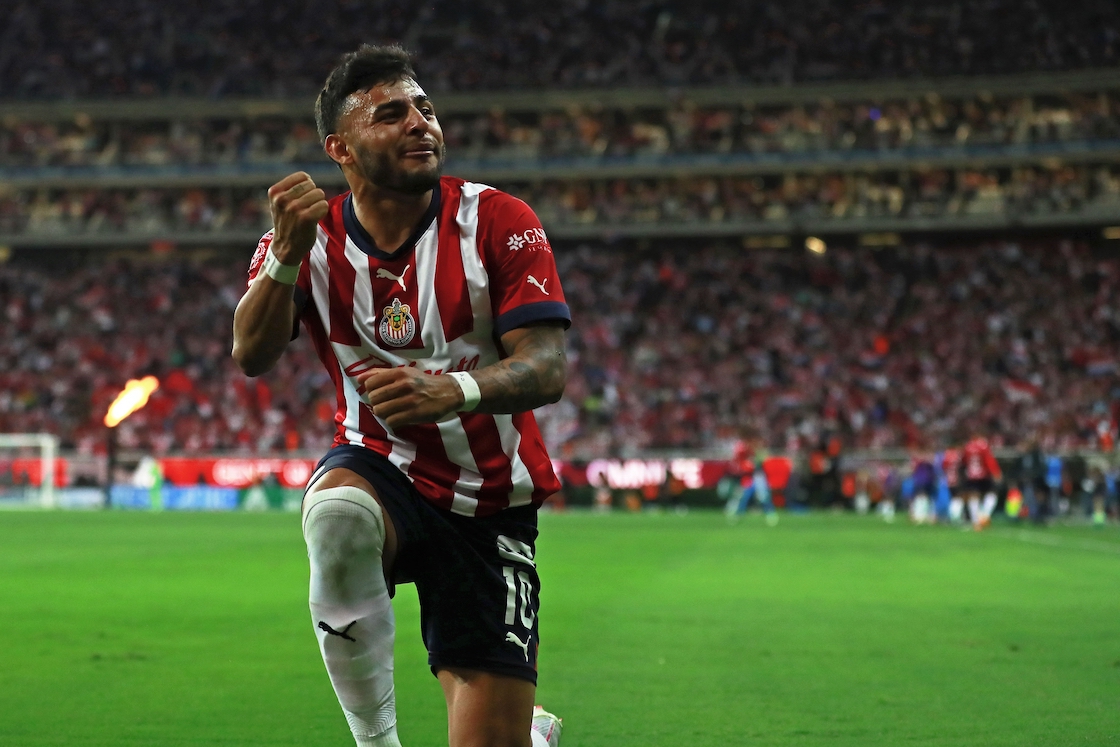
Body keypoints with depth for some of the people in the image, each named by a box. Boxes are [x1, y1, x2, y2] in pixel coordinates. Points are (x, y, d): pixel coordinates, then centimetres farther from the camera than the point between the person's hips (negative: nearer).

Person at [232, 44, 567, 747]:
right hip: (382, 467, 1)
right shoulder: (312, 236, -4)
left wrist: (454, 391, -40)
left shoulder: (498, 221, -10)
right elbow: (252, 357, -17)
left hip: (489, 502, -1)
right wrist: (286, 256, -35)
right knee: (338, 511, -39)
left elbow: (547, 367, -19)